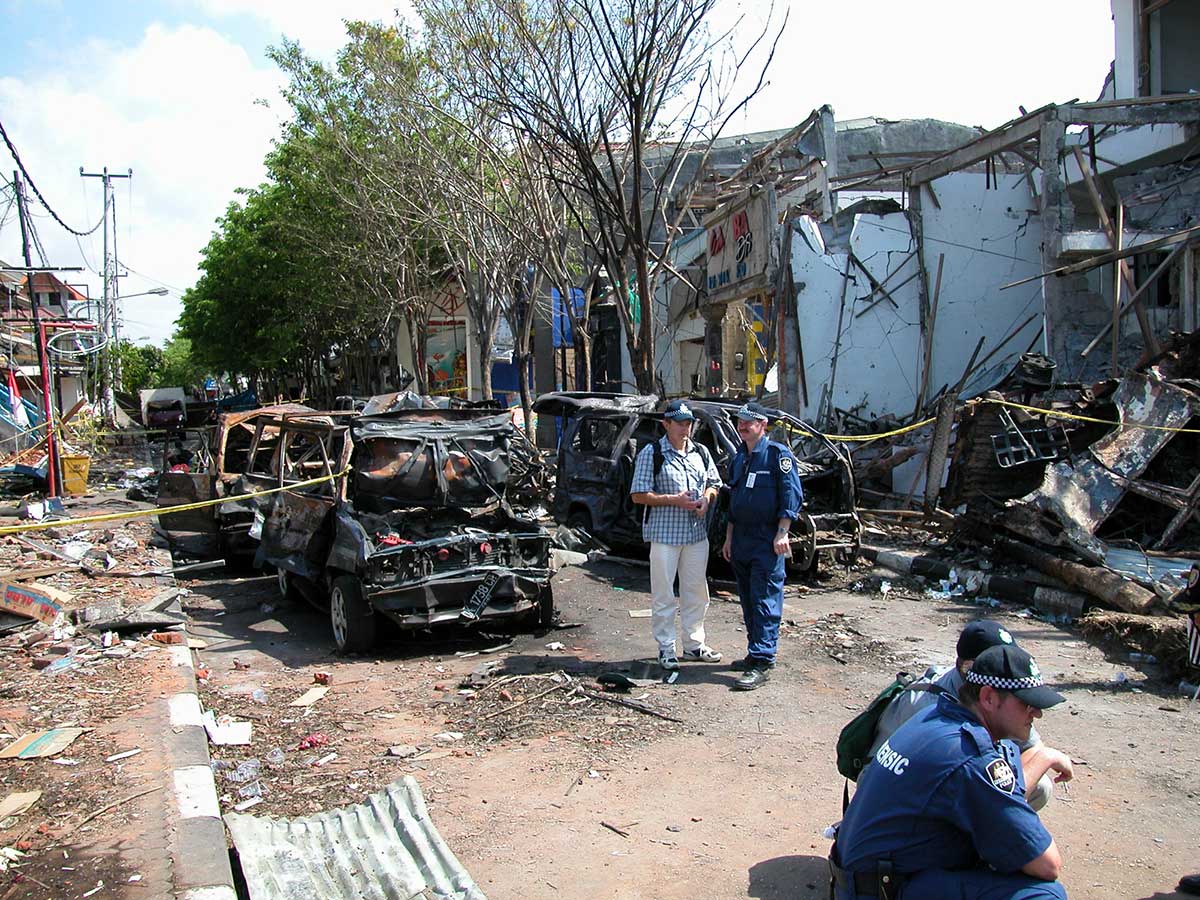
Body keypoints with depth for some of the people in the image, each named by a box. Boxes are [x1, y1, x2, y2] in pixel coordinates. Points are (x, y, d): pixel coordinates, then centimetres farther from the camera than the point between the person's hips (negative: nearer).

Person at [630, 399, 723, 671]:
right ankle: (666, 648, 14)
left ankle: (694, 644, 28)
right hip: (665, 535, -5)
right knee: (664, 596, 2)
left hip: (697, 534, 6)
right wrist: (675, 500, -19)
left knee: (696, 592, 14)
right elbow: (638, 495, -11)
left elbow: (714, 484, 19)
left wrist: (706, 498, -5)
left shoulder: (701, 452, 8)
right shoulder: (651, 453, -8)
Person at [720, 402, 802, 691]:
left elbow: (792, 495, -12)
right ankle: (755, 653, 23)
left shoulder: (778, 454, -7)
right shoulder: (739, 457, 16)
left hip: (767, 542, -8)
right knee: (748, 601, 13)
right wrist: (729, 538, 19)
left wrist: (782, 533, -17)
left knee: (765, 602, -8)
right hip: (741, 541, 8)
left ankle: (762, 662, -7)